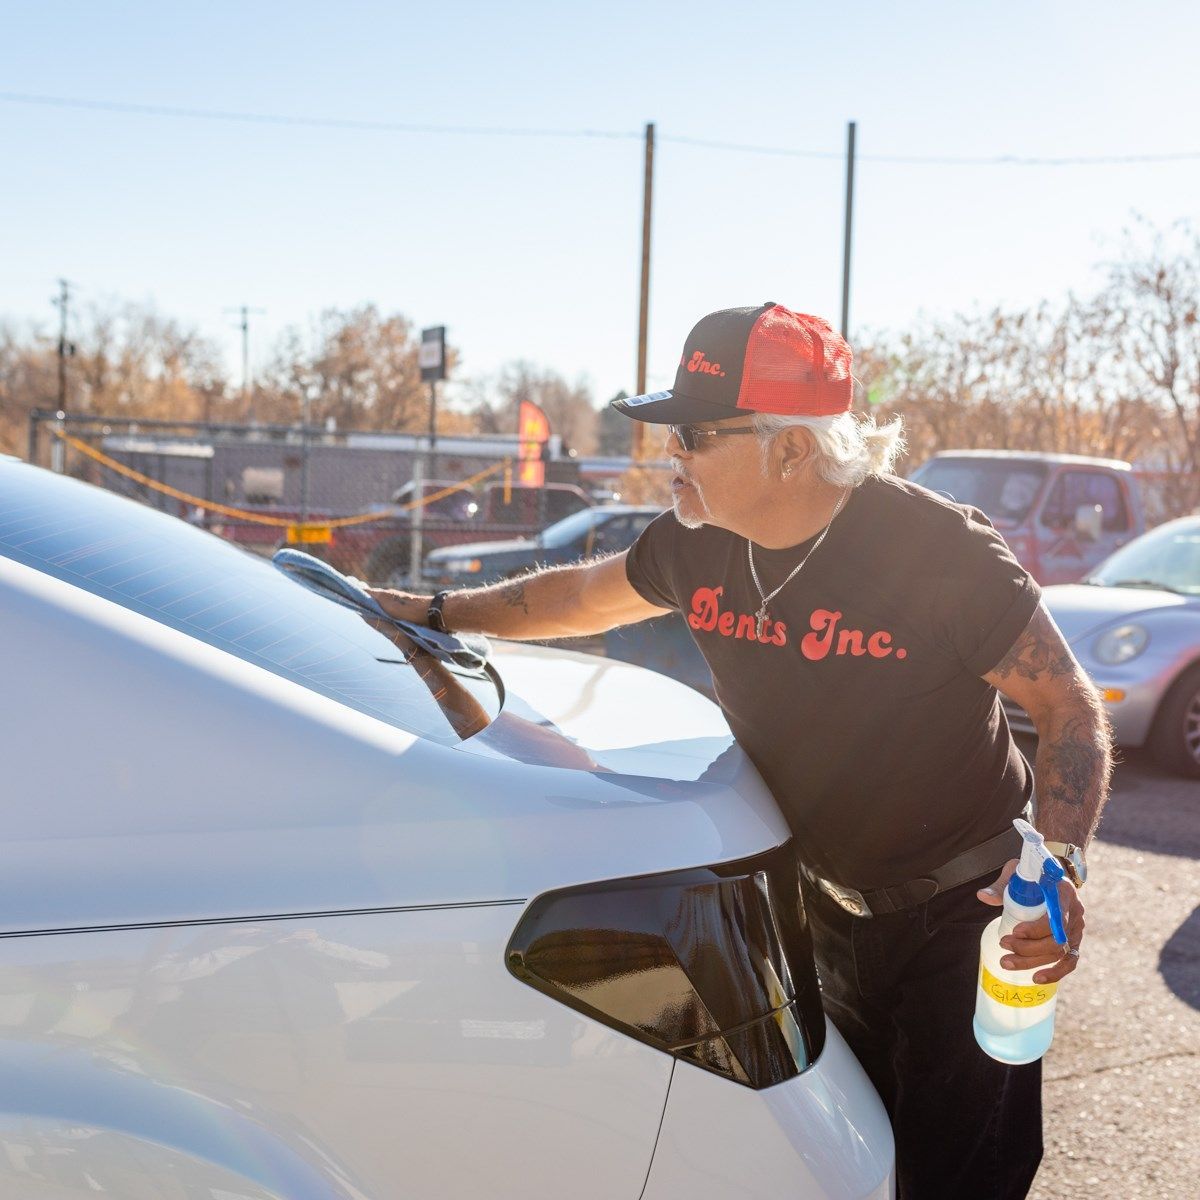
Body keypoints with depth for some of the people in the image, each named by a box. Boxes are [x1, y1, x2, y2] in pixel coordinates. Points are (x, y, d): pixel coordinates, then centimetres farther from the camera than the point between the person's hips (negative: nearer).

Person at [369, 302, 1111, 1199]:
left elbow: (1072, 707, -17)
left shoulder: (940, 550, -26)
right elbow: (587, 595, 13)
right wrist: (441, 613, 14)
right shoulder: (699, 545, -8)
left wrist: (1063, 859, -32)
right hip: (827, 904, 6)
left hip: (961, 911, -5)